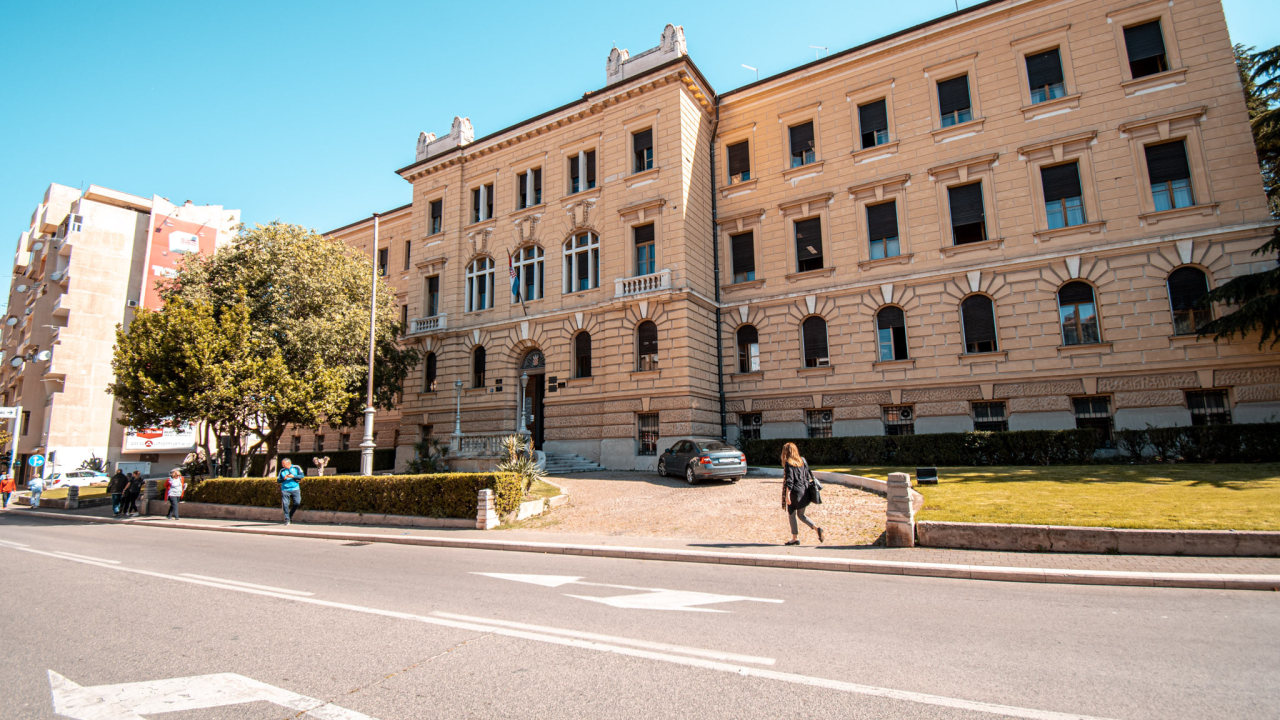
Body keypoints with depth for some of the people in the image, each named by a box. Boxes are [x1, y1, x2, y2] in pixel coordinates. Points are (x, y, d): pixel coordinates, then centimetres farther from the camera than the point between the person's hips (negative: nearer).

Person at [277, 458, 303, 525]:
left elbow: (302, 475, -2)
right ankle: (287, 519, 3)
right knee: (285, 504, -8)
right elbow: (278, 480, 9)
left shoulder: (296, 468, 5)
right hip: (285, 490, 1)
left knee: (297, 502, -8)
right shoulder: (282, 470, 10)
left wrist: (293, 476, -15)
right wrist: (284, 478, -11)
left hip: (295, 489, -1)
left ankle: (290, 515, 17)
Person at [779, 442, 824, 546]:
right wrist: (807, 486, 21)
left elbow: (789, 481, -16)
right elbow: (808, 476, 12)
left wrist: (787, 495, -15)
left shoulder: (788, 463, -11)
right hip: (804, 492, 7)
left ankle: (795, 538, 11)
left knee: (791, 515, 7)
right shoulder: (802, 461, 9)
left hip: (794, 492, -7)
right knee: (801, 515, 17)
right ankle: (817, 528, -1)